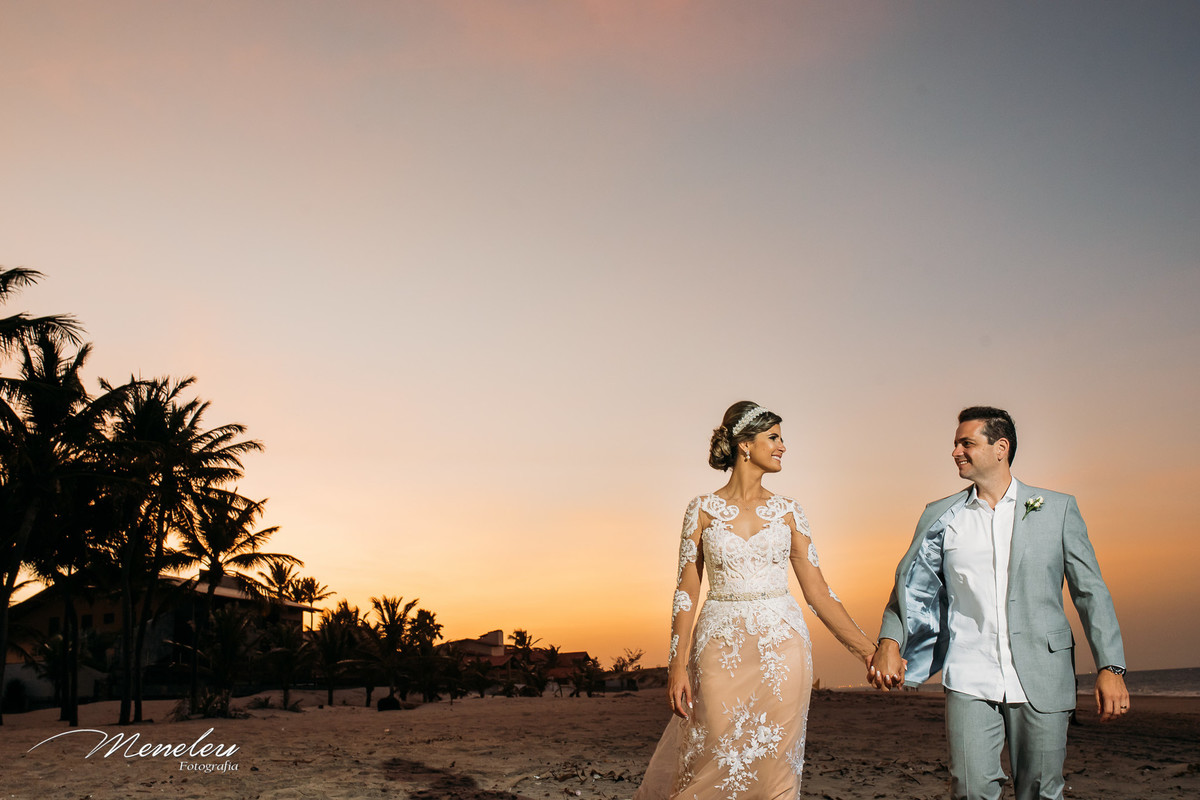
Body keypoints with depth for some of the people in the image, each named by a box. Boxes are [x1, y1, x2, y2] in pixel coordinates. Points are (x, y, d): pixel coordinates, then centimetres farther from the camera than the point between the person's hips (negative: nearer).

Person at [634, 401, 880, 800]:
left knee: (773, 764, 3)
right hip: (722, 647, -1)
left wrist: (868, 650, 2)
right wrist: (678, 666, -6)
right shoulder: (703, 509, 1)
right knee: (715, 765, 2)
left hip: (781, 647, 2)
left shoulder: (788, 511, 6)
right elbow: (686, 592, 0)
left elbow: (817, 590, 6)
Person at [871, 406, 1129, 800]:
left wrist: (1111, 667, -4)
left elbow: (1090, 591, 5)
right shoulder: (940, 515, 8)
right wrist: (889, 643, -10)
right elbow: (908, 584, 7)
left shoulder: (1057, 509, 5)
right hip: (969, 680, 1)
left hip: (1041, 679, 0)